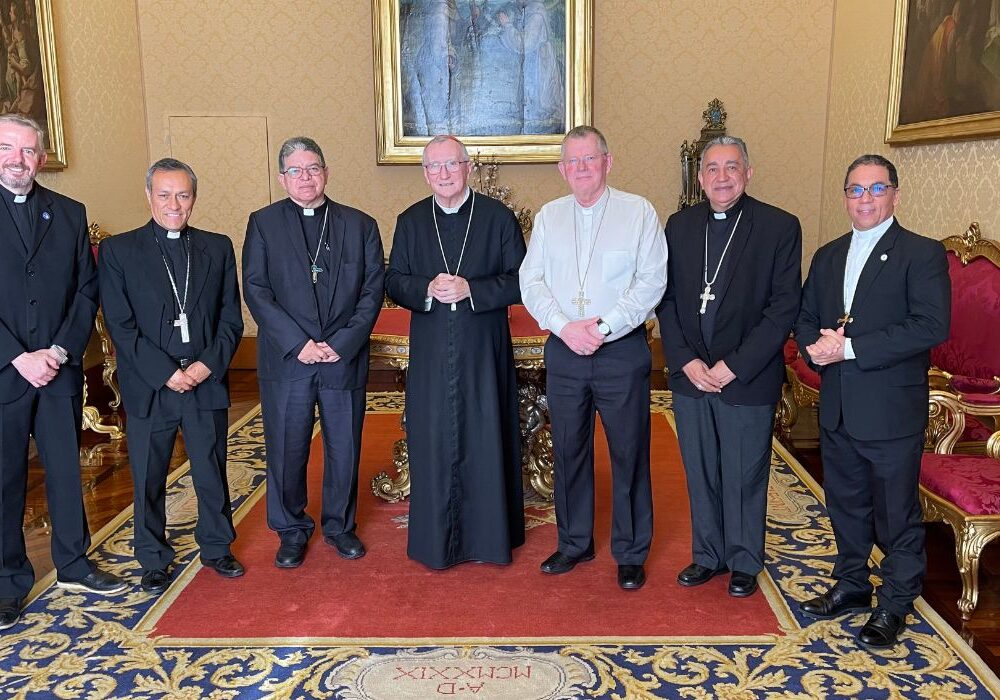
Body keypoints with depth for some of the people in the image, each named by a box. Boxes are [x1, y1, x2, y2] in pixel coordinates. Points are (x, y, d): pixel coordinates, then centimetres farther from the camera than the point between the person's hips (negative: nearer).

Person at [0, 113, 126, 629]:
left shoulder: (69, 214, 8)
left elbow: (87, 290, 5)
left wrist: (61, 351, -7)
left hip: (60, 369, 3)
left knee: (66, 470, 12)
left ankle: (73, 565, 26)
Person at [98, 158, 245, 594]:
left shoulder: (218, 248, 7)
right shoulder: (118, 251, -1)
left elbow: (231, 317, 5)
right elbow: (120, 325, -6)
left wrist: (208, 365, -9)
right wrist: (166, 373, -14)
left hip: (207, 383, 2)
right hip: (149, 389, -2)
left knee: (212, 472, 12)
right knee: (149, 480, 9)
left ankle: (216, 547, 31)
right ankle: (153, 561, 27)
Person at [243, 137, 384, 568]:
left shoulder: (360, 225, 7)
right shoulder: (263, 224, 4)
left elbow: (373, 290, 1)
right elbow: (255, 290, -3)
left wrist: (343, 343, -10)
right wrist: (297, 343, -13)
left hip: (345, 357, 1)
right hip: (286, 359, -1)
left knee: (344, 448, 10)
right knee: (286, 449, 6)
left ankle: (339, 525, 29)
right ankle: (292, 530, 25)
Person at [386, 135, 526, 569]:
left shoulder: (499, 217, 0)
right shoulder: (410, 222, 8)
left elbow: (519, 281, -2)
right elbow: (393, 282, 7)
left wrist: (470, 289, -16)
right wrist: (427, 289, -13)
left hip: (484, 351, -2)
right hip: (430, 352, 2)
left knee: (486, 440, 4)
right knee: (432, 443, 5)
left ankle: (488, 535, 19)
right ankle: (436, 539, 19)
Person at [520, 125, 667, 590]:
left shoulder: (638, 212, -1)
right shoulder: (548, 217, 9)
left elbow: (652, 281, -7)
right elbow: (531, 281, 4)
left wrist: (605, 326, -16)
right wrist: (564, 326, -12)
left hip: (622, 349, -3)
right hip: (564, 350, 3)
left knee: (629, 452, 3)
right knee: (568, 451, 12)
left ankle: (631, 553, 19)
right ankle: (574, 543, 28)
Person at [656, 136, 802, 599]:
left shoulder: (779, 227, -6)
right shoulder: (679, 225, 6)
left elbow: (785, 306, -9)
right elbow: (666, 299, 5)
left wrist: (734, 365, -14)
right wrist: (686, 360, -7)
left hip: (747, 378, -3)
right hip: (689, 374, 4)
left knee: (745, 475, 8)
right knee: (700, 473, 14)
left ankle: (745, 562, 28)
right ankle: (708, 555, 31)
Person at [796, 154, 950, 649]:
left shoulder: (922, 254, -8)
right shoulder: (828, 256, 12)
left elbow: (931, 326, -20)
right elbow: (804, 318, 13)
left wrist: (850, 347, -22)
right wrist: (817, 346, -10)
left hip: (891, 412, -6)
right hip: (837, 409, 6)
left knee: (897, 514, 7)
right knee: (845, 504, 19)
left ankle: (895, 604, 24)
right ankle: (852, 585, 36)